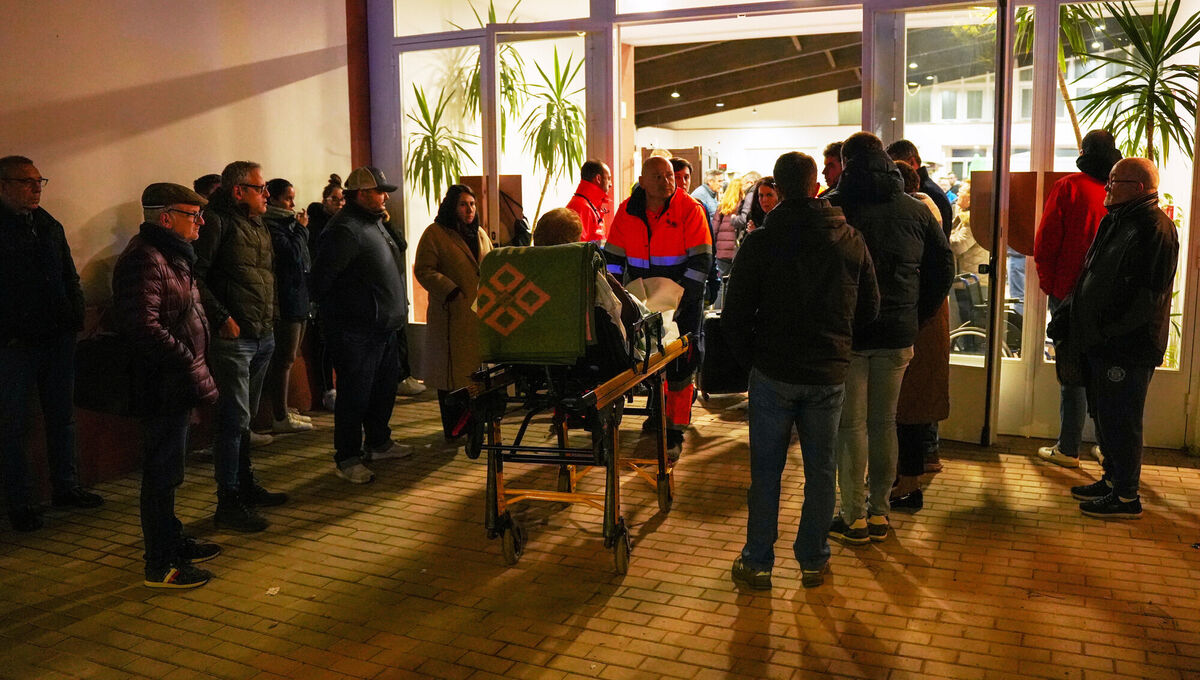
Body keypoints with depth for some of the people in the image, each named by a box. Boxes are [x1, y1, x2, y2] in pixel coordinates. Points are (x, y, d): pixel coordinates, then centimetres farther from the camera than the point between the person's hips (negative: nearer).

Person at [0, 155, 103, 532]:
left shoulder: (50, 226, 12)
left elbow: (70, 279, 18)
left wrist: (75, 319, 7)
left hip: (58, 340, 6)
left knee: (62, 417, 13)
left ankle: (66, 487, 24)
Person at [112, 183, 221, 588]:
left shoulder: (172, 255, 16)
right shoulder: (145, 259, -18)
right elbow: (144, 327, -27)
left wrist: (195, 372, 15)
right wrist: (192, 368, -22)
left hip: (177, 384, 10)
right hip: (164, 384, -10)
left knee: (168, 468, 20)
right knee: (162, 471, -1)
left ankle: (172, 541, 34)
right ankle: (160, 565, 9)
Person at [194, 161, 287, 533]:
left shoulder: (259, 226, 18)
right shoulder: (217, 222, -10)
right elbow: (195, 275, -17)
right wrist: (222, 317, -18)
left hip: (263, 336, 9)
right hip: (232, 336, -9)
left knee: (244, 417, 18)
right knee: (234, 418, -6)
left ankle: (246, 485, 28)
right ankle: (228, 502, 1)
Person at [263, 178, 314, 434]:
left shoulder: (287, 223, 18)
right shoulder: (270, 226, -12)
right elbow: (292, 254, -20)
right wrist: (301, 229, -10)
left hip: (299, 299, 10)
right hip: (286, 302, -10)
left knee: (287, 358, 15)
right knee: (285, 359, -7)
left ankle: (283, 410, 24)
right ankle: (280, 418, -1)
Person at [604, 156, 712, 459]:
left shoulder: (689, 209, -9)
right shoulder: (627, 211, 1)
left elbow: (701, 261, -12)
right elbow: (613, 256, 6)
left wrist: (678, 298, -18)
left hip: (682, 300, -3)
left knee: (679, 365, -1)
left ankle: (675, 430, 11)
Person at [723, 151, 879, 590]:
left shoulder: (759, 243, -8)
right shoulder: (852, 242, 0)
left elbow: (735, 316, -7)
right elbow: (870, 310, 8)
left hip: (772, 373, -2)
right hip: (829, 374, 2)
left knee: (765, 471, 8)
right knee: (821, 471, 13)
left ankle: (757, 563, 16)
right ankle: (813, 561, 23)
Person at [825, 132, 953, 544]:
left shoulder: (832, 207, -10)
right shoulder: (916, 210, 5)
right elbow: (943, 267, 11)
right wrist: (917, 316, 15)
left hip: (847, 332, -4)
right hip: (898, 333, 4)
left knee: (851, 425, 4)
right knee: (884, 422, 14)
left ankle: (854, 518, 10)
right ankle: (880, 513, 22)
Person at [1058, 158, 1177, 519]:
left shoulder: (1154, 229, -16)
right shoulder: (1116, 222, 15)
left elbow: (1145, 297, -22)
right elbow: (1091, 277, 20)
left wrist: (1105, 331, -20)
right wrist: (1066, 314, 11)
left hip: (1127, 348, -10)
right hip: (1101, 343, 10)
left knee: (1119, 421, -2)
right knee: (1105, 417, 18)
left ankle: (1126, 496, 9)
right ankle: (1112, 479, 32)